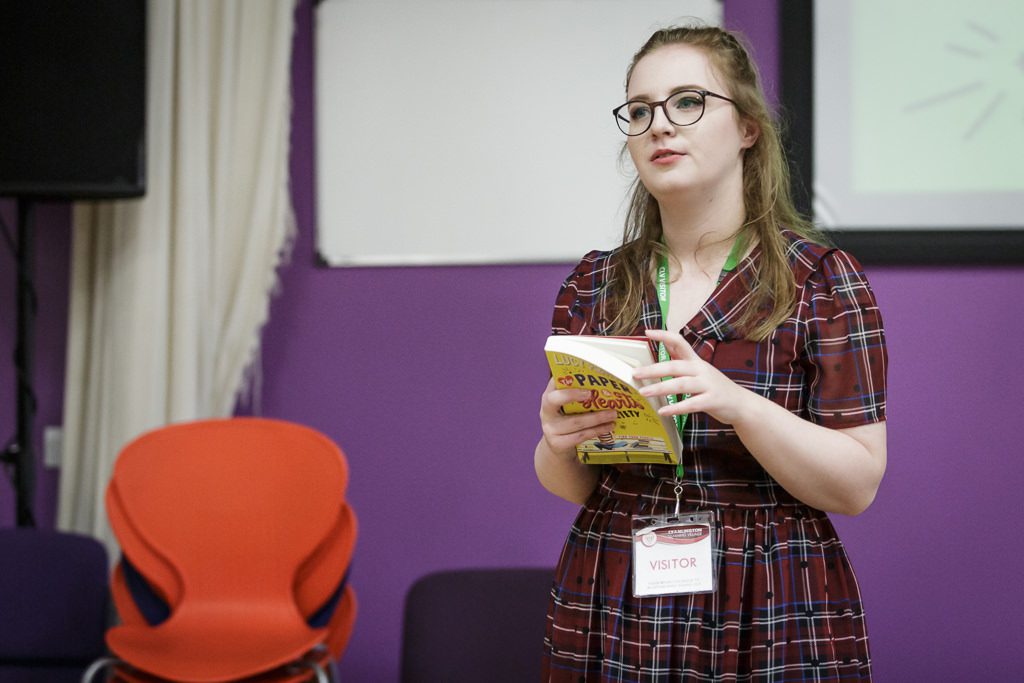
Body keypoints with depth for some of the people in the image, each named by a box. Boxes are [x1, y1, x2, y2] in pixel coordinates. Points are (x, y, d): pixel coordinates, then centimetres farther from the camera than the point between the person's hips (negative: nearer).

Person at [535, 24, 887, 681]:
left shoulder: (821, 277, -5)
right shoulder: (592, 285, 5)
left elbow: (857, 485, -10)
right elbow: (572, 485, 9)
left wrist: (736, 404, -26)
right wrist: (559, 447, -14)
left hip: (773, 626, -3)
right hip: (614, 618, 3)